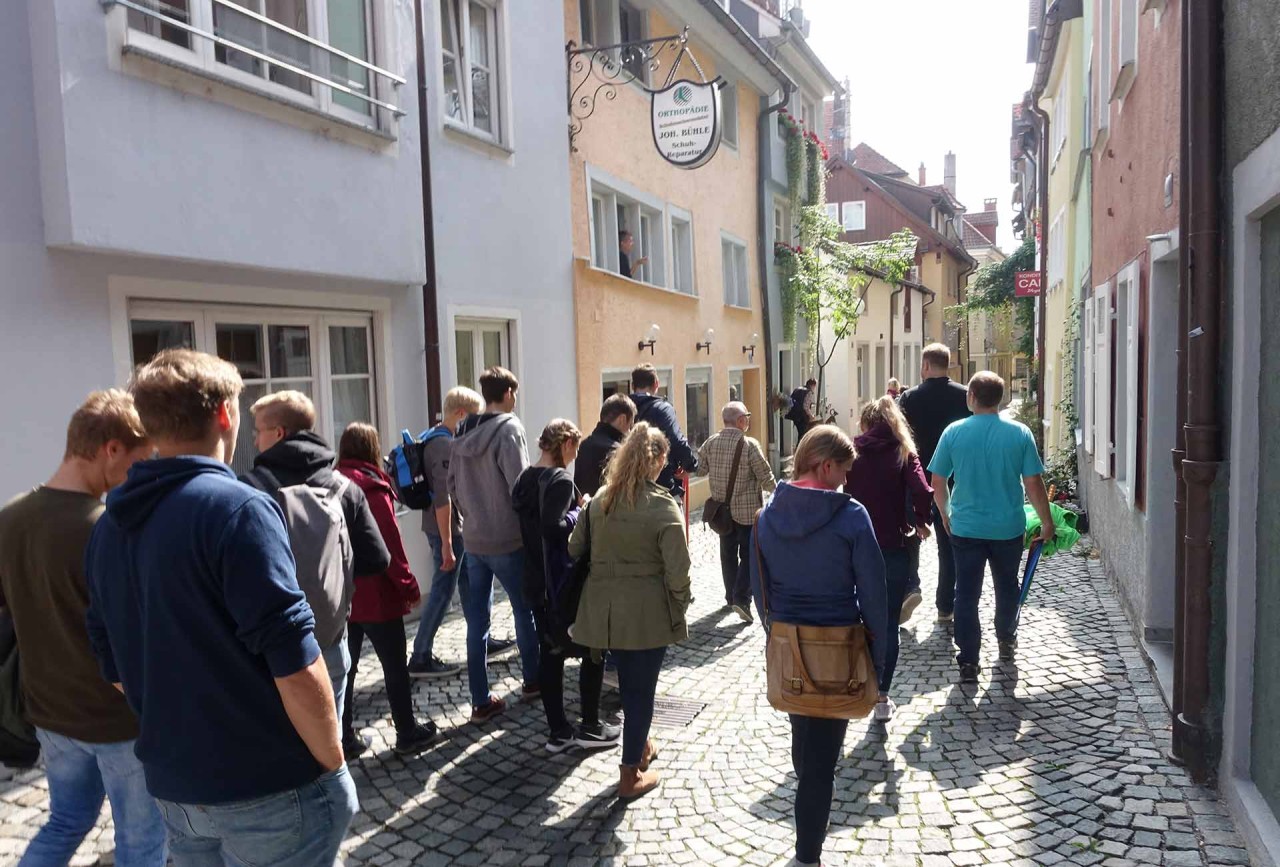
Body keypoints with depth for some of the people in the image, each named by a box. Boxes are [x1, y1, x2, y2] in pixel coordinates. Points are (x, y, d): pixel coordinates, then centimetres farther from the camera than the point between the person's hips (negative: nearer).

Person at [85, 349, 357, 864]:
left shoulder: (108, 527, 5)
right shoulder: (237, 509, -20)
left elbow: (115, 666, 12)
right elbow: (294, 666, -22)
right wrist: (333, 764, -10)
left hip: (172, 786, 7)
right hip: (269, 788, -7)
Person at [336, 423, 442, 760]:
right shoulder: (371, 486, -15)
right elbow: (389, 541, -17)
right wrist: (409, 586, -9)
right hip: (375, 594, -6)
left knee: (346, 667, 13)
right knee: (394, 666, 6)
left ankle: (344, 739, 20)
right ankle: (408, 734, 15)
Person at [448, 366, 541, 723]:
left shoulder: (463, 433, 7)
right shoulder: (508, 428, -14)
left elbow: (453, 487, 9)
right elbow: (520, 486, -18)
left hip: (473, 540, 6)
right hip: (507, 539, -6)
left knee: (477, 619, 7)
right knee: (525, 610, 14)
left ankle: (481, 701, 13)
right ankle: (532, 680, 30)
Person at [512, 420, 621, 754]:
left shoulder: (525, 478, 8)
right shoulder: (560, 480, -18)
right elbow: (554, 527, -28)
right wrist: (580, 511, -12)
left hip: (537, 581, 8)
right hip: (565, 581, -8)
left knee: (551, 654, 12)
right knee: (592, 651, 7)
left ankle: (559, 732, 18)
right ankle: (590, 728, 15)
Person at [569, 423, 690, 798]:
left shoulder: (599, 501, 0)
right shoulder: (663, 507, -16)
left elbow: (575, 550, 6)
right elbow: (677, 570, -17)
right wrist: (679, 607, 0)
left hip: (605, 608, 5)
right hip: (647, 612, -5)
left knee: (628, 683, 24)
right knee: (641, 689, 9)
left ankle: (640, 746, 43)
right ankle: (630, 775, 20)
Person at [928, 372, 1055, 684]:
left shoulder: (954, 432, -8)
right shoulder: (1020, 433, -8)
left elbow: (938, 482, -3)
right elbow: (1034, 484, -6)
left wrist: (946, 514, 14)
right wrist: (1047, 522, 6)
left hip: (966, 527, -1)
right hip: (1009, 527, 1)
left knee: (967, 594, 6)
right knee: (1007, 587, 23)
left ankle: (968, 662, 6)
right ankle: (1006, 641, 40)